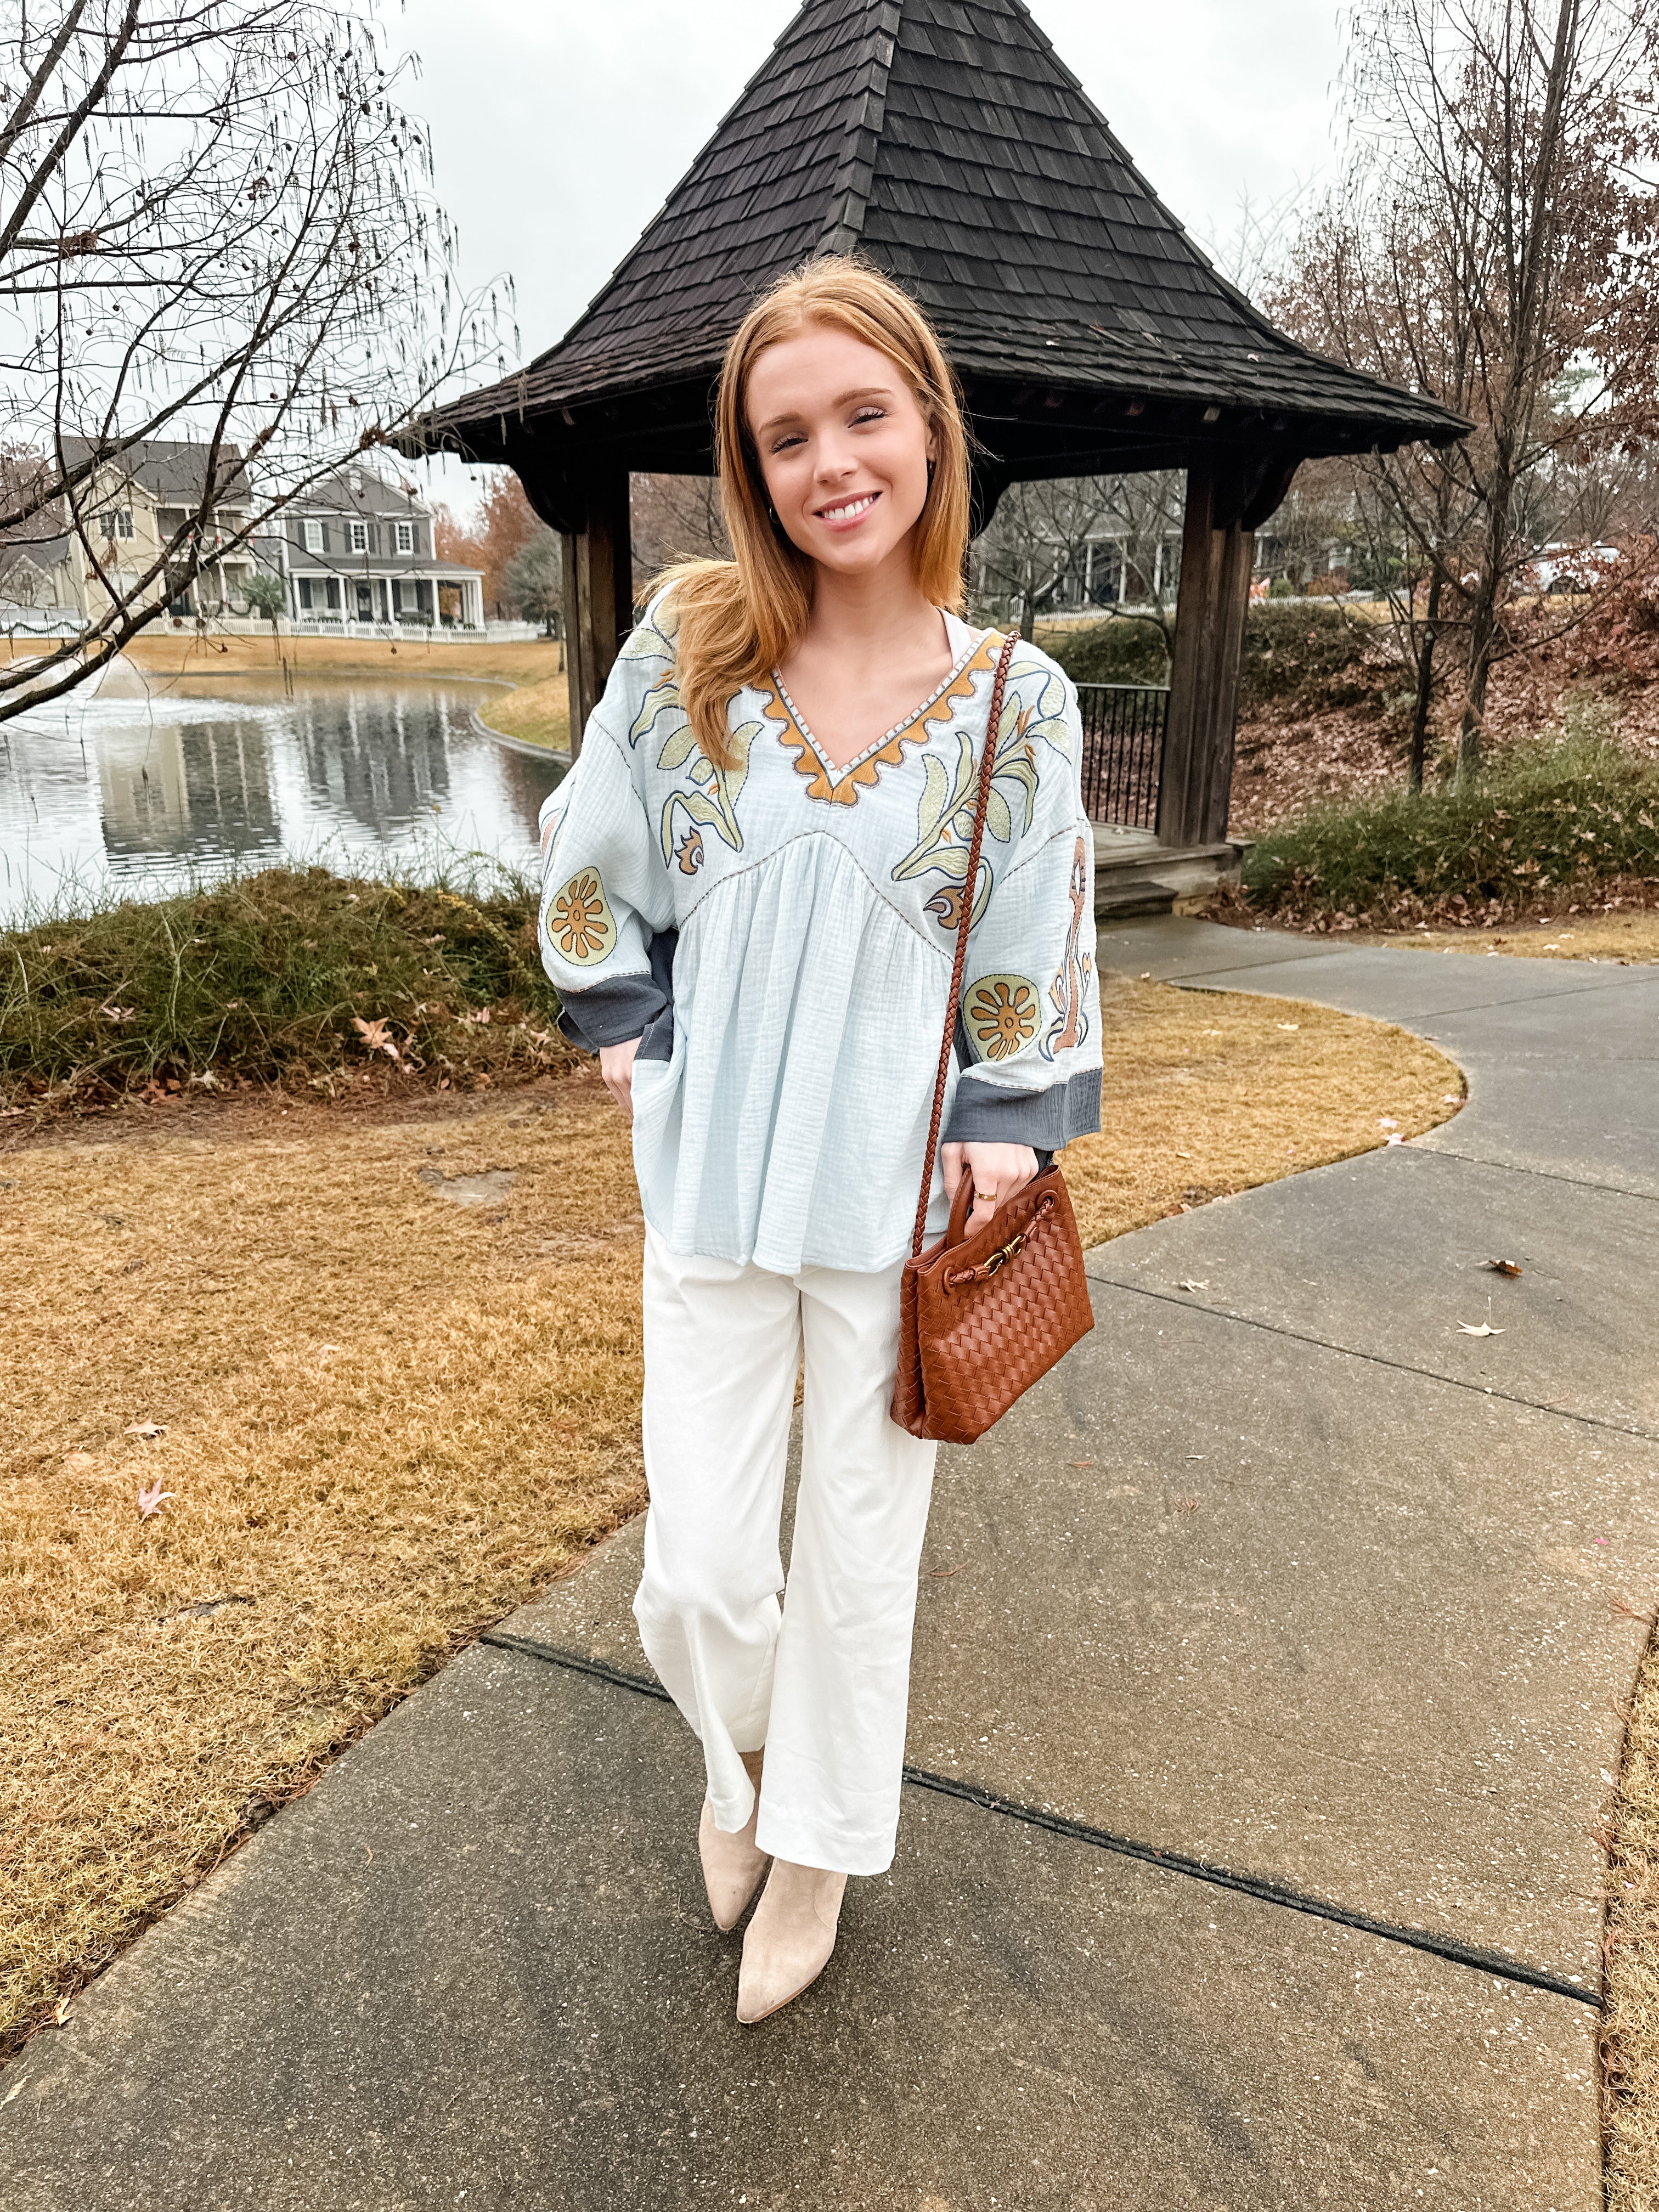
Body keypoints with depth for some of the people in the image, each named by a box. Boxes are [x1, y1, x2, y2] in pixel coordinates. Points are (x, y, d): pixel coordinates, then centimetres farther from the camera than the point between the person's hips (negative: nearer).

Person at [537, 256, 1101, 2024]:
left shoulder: (1014, 702, -5)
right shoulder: (687, 644, -4)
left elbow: (1035, 956, 2)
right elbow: (588, 863, 9)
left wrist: (1007, 1135, -3)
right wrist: (628, 1033, 3)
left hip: (901, 1197, 0)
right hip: (711, 1187, 1)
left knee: (859, 1555, 13)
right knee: (697, 1575, 5)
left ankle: (817, 1846, 42)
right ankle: (742, 1750, 43)